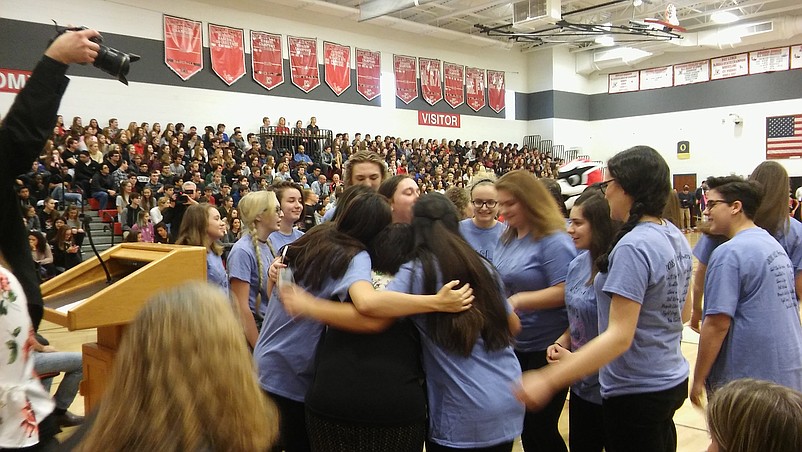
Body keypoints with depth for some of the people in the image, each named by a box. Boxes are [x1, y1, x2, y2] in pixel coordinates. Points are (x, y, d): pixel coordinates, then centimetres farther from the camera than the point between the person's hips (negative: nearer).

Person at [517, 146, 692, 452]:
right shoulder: (675, 237, 4)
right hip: (672, 380, 9)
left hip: (637, 392, -9)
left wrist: (548, 380, -33)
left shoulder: (632, 247, -24)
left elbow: (619, 336, -29)